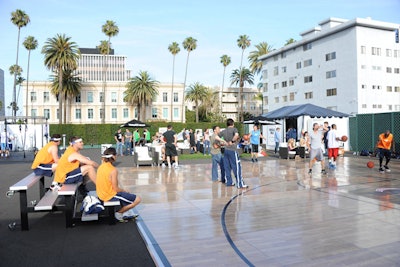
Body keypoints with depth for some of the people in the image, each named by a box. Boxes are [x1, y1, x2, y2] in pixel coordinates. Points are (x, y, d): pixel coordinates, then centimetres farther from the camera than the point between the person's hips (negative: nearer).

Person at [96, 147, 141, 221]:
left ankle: (127, 213, 26)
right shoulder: (113, 170, -23)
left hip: (102, 195, 9)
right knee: (137, 199, -6)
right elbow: (116, 189, -17)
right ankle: (119, 213, 3)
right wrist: (124, 191, -2)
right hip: (110, 196, -9)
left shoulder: (101, 167, 2)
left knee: (126, 194, 33)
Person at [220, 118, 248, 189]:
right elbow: (236, 135, -25)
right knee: (237, 167, -3)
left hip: (226, 150, 7)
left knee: (227, 167, 12)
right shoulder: (234, 129, -5)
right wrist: (232, 141, -12)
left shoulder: (224, 131, 11)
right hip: (232, 150, -6)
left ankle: (229, 182, 19)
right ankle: (240, 184, -2)